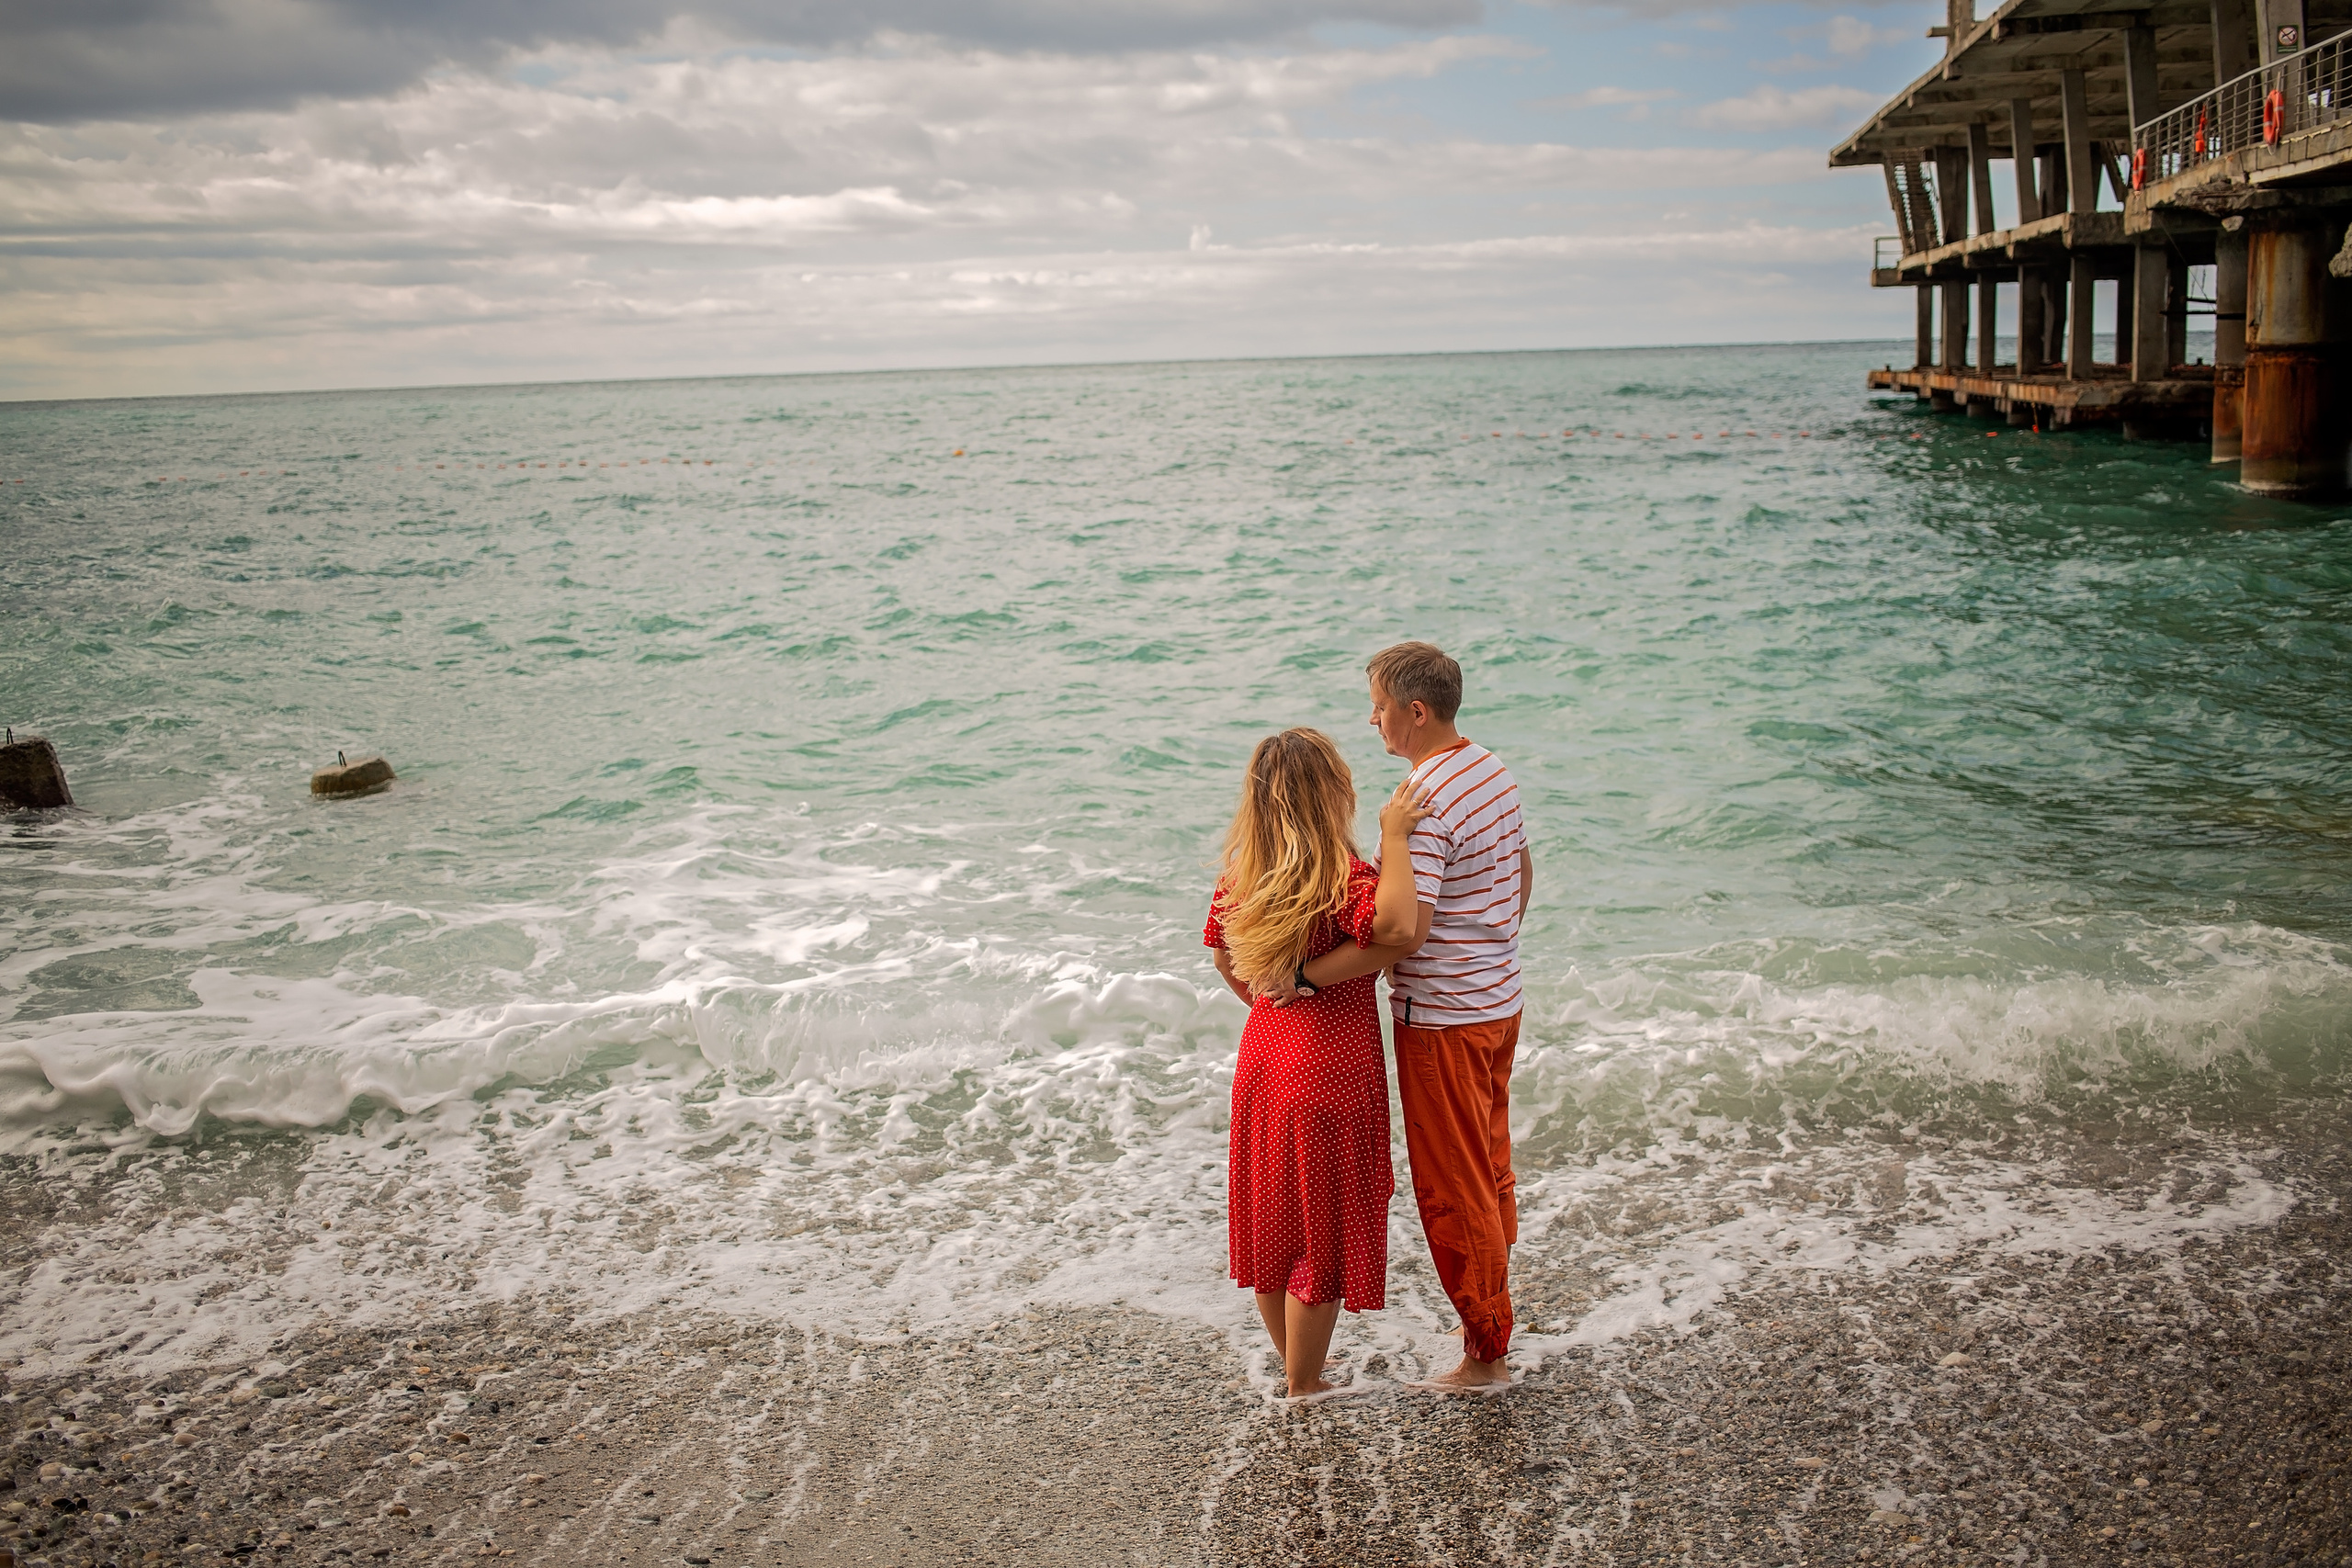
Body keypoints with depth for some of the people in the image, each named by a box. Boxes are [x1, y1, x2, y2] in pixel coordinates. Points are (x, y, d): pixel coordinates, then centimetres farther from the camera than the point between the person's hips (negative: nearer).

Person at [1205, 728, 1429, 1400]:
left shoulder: (1240, 875, 0)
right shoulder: (1340, 875, -22)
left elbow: (1225, 959, 12)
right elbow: (1396, 924, -41)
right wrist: (1394, 837, -31)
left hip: (1262, 1060, 7)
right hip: (1331, 1075, -7)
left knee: (1271, 1222, 19)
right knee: (1323, 1234, 8)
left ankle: (1293, 1369, 37)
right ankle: (1305, 1392, 21)